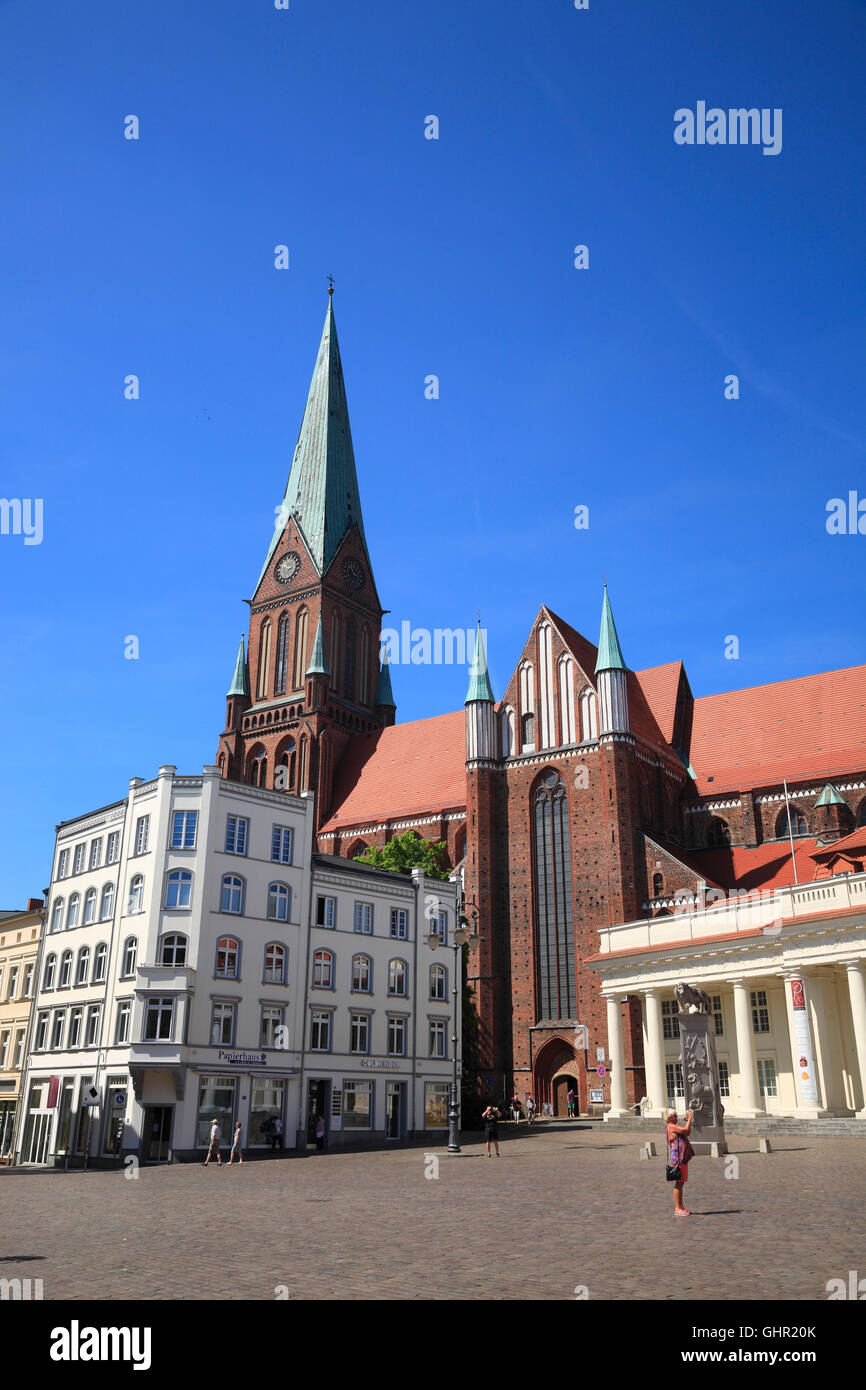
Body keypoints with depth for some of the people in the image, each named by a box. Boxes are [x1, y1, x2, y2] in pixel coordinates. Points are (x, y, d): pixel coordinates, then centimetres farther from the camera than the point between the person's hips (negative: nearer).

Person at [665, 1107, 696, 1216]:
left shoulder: (674, 1127, 17)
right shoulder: (671, 1127, -15)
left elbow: (686, 1133, 24)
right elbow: (686, 1130, -22)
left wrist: (688, 1120, 15)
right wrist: (689, 1118, -12)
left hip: (683, 1158, 10)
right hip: (678, 1158, -10)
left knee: (681, 1183, 13)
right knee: (678, 1183, -6)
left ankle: (681, 1207, 20)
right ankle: (677, 1209, -3)